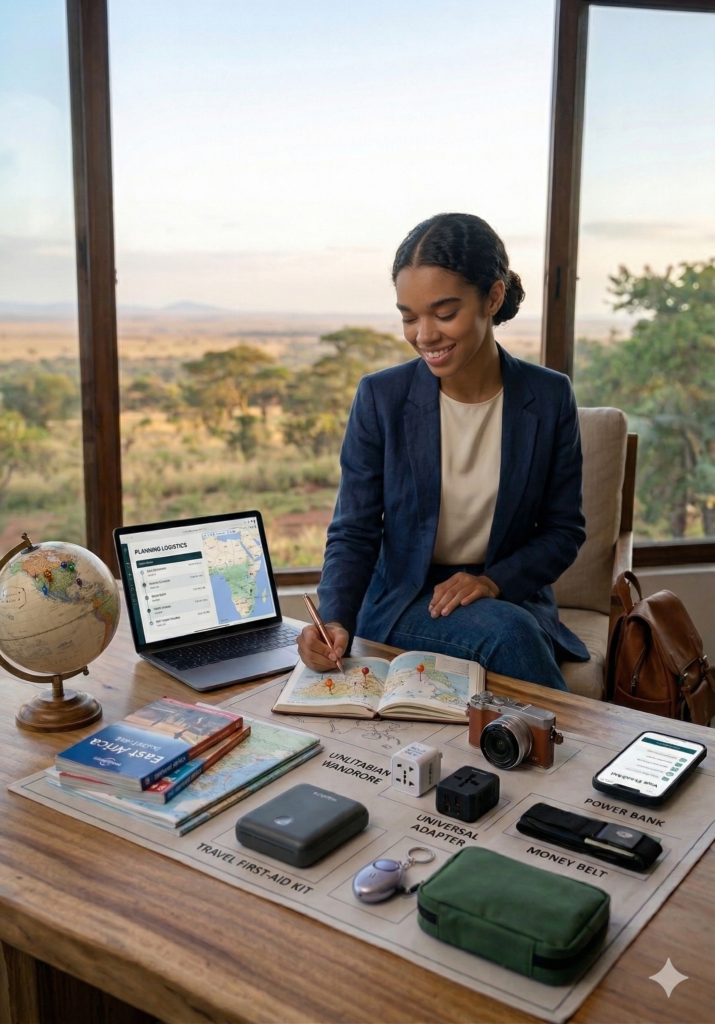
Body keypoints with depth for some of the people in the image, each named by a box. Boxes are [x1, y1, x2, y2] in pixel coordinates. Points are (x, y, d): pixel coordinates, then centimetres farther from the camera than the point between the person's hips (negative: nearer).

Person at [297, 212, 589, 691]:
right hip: (403, 602, -1)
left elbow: (564, 530, 3)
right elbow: (354, 533, -4)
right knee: (510, 632, -31)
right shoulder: (380, 397, -8)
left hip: (511, 594, 2)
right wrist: (336, 621, -22)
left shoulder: (550, 398, -4)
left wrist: (495, 580, -14)